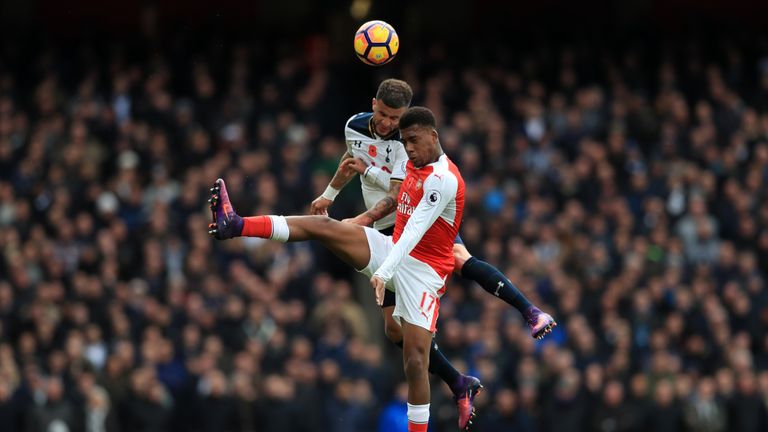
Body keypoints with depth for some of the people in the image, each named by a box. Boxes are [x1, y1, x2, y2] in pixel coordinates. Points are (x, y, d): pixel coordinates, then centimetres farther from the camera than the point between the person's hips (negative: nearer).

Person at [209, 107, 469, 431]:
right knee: (322, 226, -11)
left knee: (415, 361, -13)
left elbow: (415, 232, -32)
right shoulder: (413, 166, 6)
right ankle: (237, 226, -19)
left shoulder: (444, 180, -22)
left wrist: (384, 273, -41)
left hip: (422, 271, -7)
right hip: (393, 249, 7)